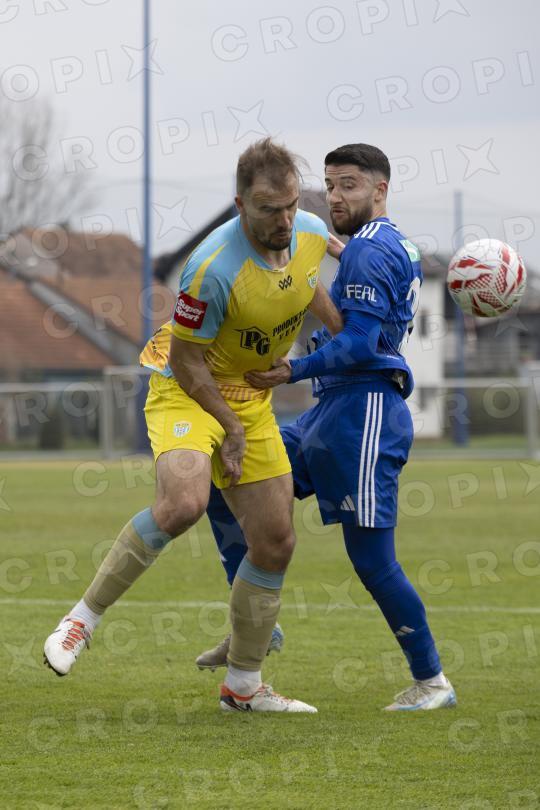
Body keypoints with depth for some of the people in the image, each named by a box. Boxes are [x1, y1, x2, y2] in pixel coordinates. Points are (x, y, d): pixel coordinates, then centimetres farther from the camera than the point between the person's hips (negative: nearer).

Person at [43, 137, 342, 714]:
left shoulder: (312, 234, -8)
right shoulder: (214, 269, -30)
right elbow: (185, 358, -19)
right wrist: (231, 427, -15)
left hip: (250, 397, 7)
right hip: (185, 389, -7)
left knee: (275, 543, 5)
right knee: (183, 503, -34)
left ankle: (243, 686, 20)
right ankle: (83, 619, -18)